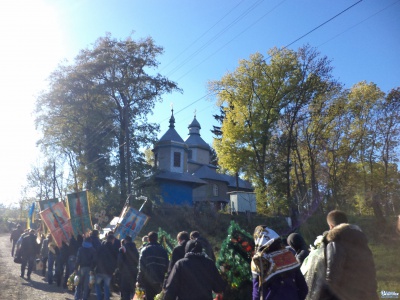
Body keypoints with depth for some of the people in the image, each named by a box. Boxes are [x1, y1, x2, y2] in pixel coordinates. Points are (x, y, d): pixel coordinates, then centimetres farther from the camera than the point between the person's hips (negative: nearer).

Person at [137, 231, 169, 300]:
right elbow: (166, 266, 3)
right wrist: (163, 281, 10)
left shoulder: (145, 250, -6)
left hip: (148, 280, -3)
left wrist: (139, 281, -5)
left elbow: (141, 267, -10)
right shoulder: (163, 250, 3)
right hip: (159, 281, 3)